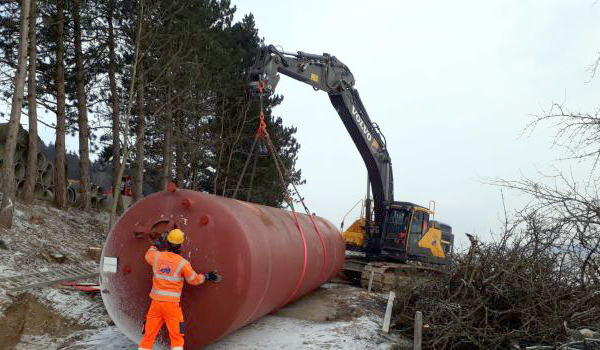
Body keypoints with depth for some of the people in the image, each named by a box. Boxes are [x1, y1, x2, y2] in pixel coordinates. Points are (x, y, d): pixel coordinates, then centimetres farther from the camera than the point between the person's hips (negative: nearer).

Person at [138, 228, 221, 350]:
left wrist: (156, 244, 38)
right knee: (176, 337, 3)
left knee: (148, 336, 12)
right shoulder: (182, 263, -8)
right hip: (171, 303, -3)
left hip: (156, 302, 4)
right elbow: (194, 280, 3)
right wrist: (206, 276, 20)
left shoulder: (157, 256, 0)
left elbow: (148, 255, 25)